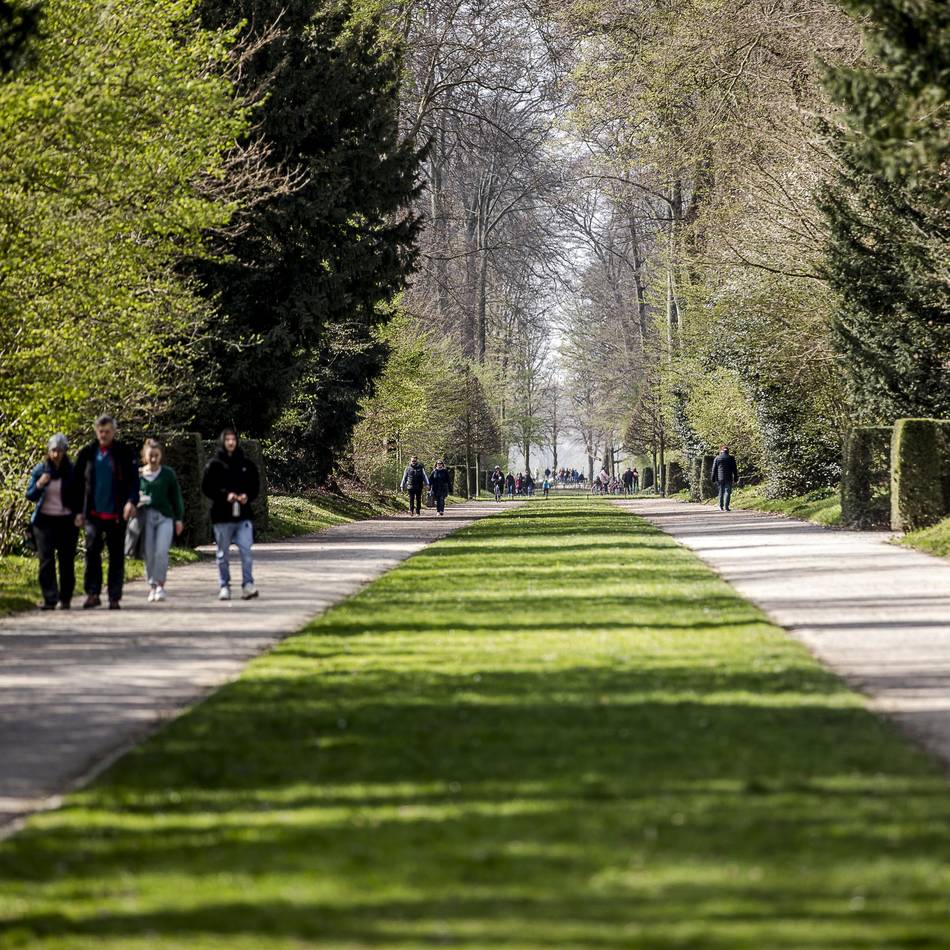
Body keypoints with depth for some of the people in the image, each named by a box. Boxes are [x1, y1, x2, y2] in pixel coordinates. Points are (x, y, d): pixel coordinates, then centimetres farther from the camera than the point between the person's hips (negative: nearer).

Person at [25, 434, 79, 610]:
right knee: (46, 560, -6)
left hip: (67, 521, -1)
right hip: (45, 520, 1)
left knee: (66, 560, 2)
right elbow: (30, 496, 7)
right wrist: (39, 485, -13)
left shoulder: (72, 471, 0)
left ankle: (65, 599, 11)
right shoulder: (40, 470, 4)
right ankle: (50, 599, -6)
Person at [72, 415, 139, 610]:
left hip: (116, 514, -1)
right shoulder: (87, 453, 8)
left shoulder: (125, 453, 1)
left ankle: (114, 597, 9)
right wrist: (79, 511, 8)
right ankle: (92, 593, -11)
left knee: (116, 556, 3)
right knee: (92, 550, -15)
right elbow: (78, 483, 12)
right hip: (93, 513, 1)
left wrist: (132, 501, -22)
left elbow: (133, 480, -4)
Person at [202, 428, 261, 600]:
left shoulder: (246, 464, 8)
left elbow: (255, 486, 14)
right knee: (223, 554, 5)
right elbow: (206, 488, -1)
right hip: (222, 516, -1)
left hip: (243, 516, 1)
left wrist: (247, 496, -7)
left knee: (246, 551, -8)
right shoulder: (214, 465, 1)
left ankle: (248, 585, -8)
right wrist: (225, 495, -15)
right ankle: (224, 587, 13)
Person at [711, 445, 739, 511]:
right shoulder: (731, 458, 1)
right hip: (728, 478, -2)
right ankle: (726, 507, -10)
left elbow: (714, 470, 3)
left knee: (721, 492, 13)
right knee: (727, 492, -1)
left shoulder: (717, 458, 3)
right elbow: (735, 470, 2)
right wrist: (735, 479, 7)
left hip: (720, 478, 2)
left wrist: (713, 480, 7)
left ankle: (721, 507, 16)